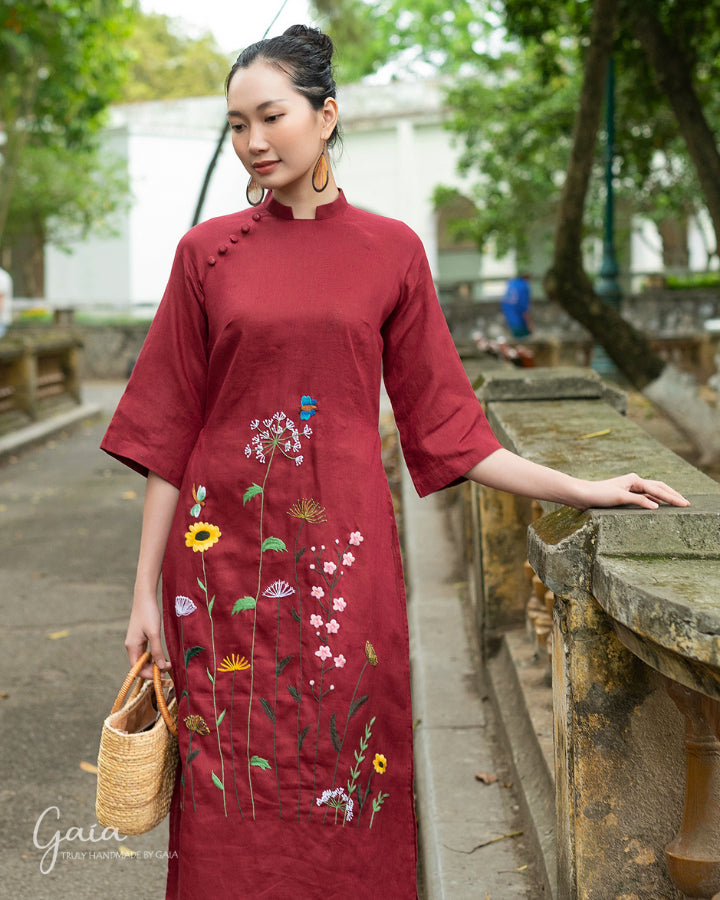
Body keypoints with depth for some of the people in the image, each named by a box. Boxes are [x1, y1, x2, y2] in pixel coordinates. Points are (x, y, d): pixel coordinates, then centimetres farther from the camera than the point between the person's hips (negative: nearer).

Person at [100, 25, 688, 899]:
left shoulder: (391, 251, 3)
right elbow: (167, 433, 3)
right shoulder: (208, 251, 3)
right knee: (230, 783, 6)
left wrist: (583, 490, 1)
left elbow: (441, 424, 6)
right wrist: (145, 590, 0)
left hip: (342, 552, 0)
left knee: (343, 777, 6)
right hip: (226, 554, 0)